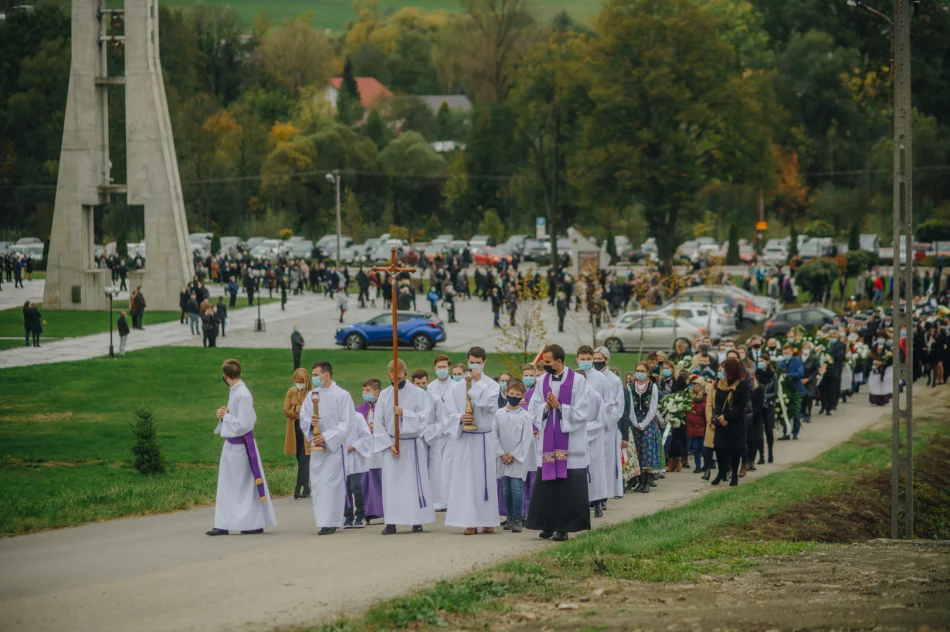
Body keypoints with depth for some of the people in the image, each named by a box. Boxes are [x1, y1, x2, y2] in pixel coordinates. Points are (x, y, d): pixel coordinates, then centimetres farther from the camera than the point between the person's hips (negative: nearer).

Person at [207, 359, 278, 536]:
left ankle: (257, 523, 9)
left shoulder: (242, 395, -20)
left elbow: (244, 423, -23)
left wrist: (225, 416, -11)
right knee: (228, 485, 11)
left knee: (246, 486, 0)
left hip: (241, 446, -10)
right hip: (233, 444, 10)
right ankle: (224, 525, 14)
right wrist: (224, 414, 1)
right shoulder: (235, 392, 8)